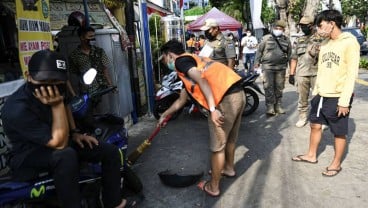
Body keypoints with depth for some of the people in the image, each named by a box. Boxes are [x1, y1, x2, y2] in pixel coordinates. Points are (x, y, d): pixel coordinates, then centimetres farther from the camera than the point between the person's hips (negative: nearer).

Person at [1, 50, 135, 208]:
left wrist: (74, 133, 4)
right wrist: (57, 105, -35)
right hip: (28, 156, -7)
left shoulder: (54, 90, -10)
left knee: (110, 151, -3)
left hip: (57, 142, 7)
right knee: (66, 156, -41)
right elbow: (59, 144, -31)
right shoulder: (17, 109, -33)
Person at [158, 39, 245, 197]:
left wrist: (213, 109, -24)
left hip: (226, 99, -9)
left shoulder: (181, 61, 1)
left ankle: (213, 187, 24)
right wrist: (165, 115, 45)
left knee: (218, 146, 6)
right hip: (238, 94, 10)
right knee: (229, 138, 28)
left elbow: (202, 80, -19)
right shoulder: (192, 61, 29)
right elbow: (181, 100, 36)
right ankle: (229, 168, 50)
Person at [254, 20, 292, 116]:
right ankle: (270, 106, -3)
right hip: (268, 66, -3)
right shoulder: (266, 38, 2)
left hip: (281, 67, 3)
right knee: (268, 86, -8)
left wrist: (287, 63, 15)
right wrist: (257, 62, 2)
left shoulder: (286, 40, 9)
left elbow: (289, 53, 16)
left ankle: (278, 105, 20)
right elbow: (259, 50, 4)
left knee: (279, 87, 9)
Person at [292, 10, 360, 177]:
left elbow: (352, 74, -16)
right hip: (321, 95, 7)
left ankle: (336, 164, 23)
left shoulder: (349, 42, -12)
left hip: (338, 98, -7)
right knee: (315, 125, 15)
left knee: (339, 133, 7)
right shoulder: (324, 44, 10)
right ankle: (311, 155, 32)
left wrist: (344, 101, -18)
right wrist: (316, 91, 13)